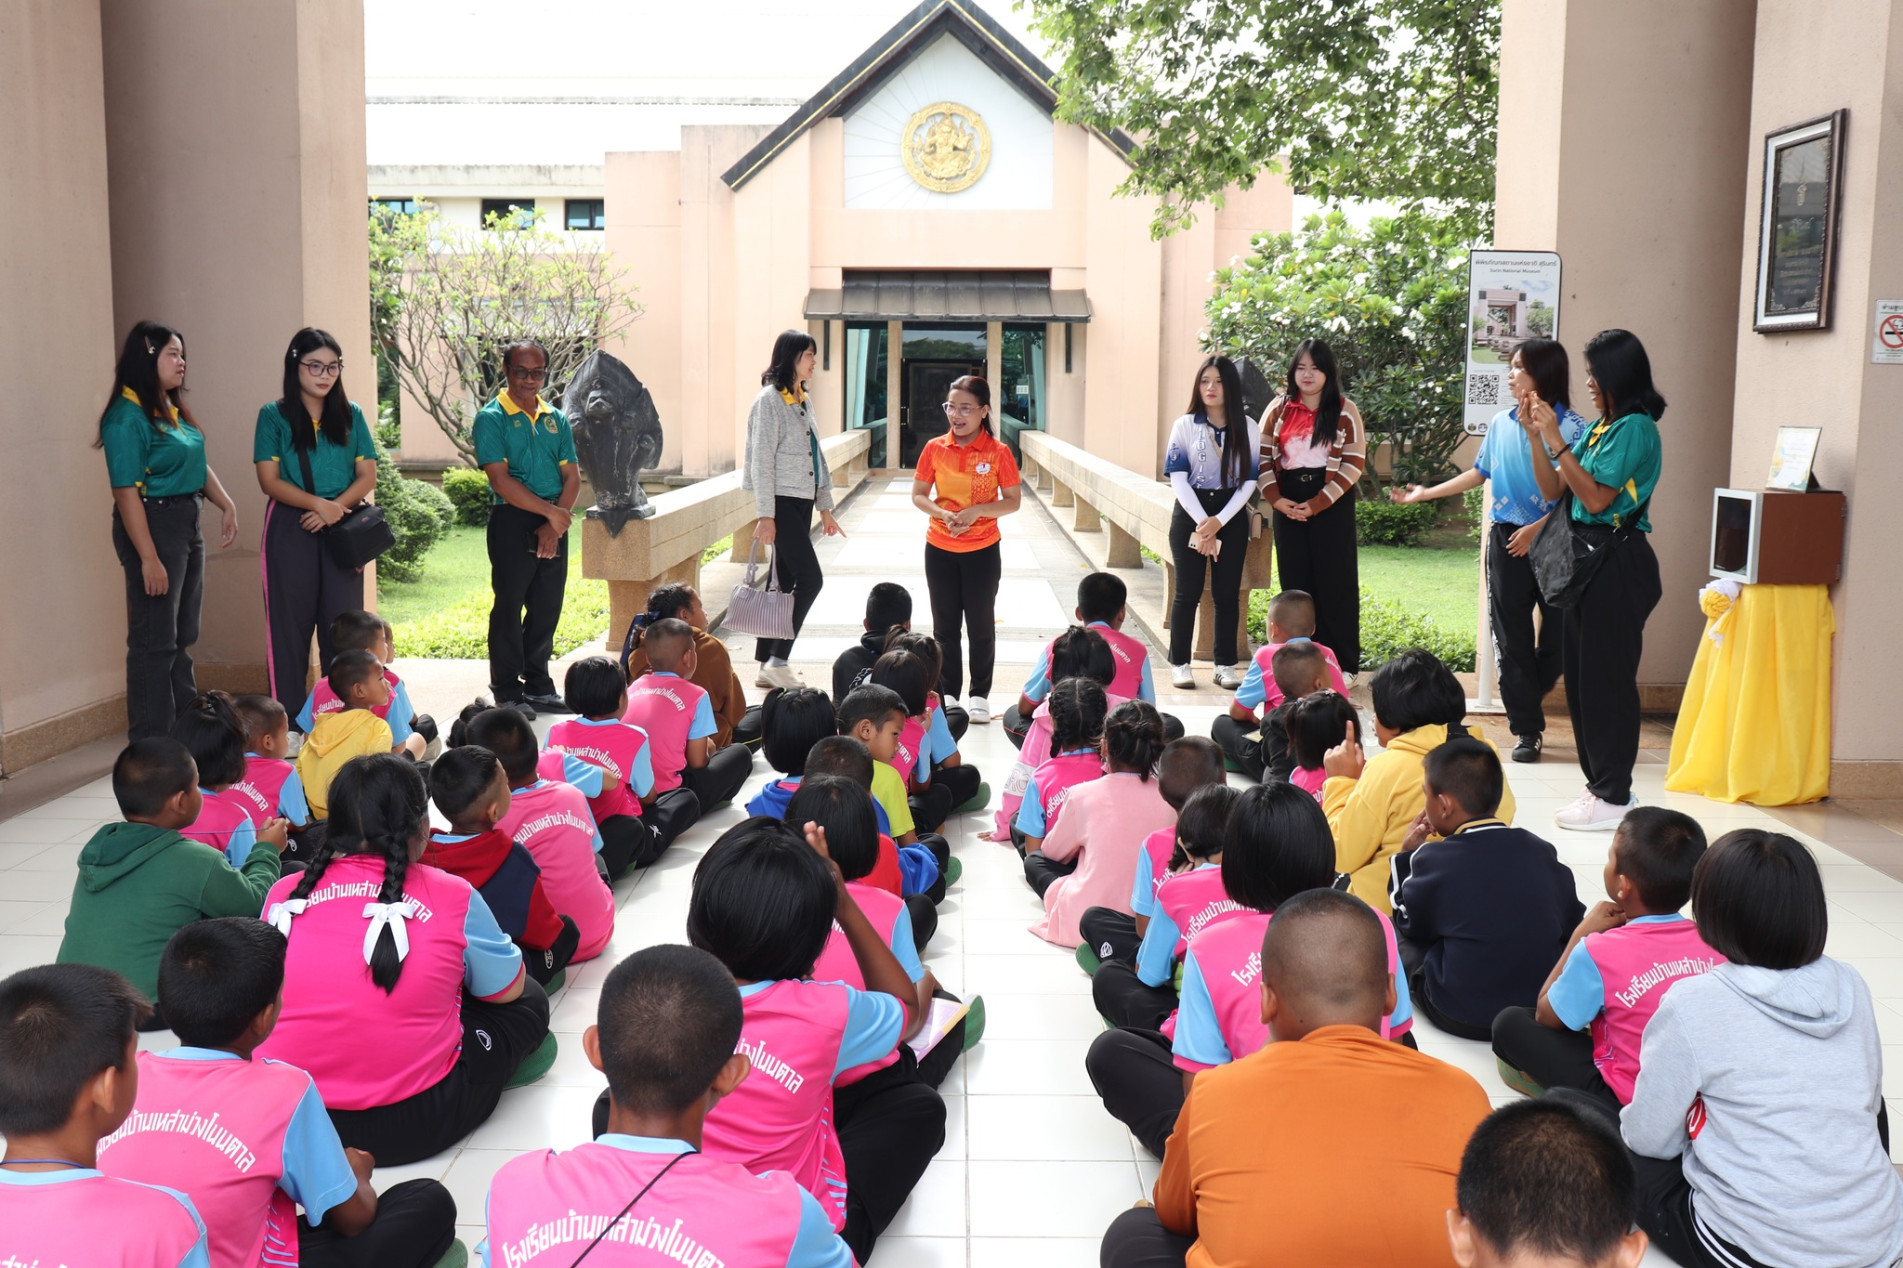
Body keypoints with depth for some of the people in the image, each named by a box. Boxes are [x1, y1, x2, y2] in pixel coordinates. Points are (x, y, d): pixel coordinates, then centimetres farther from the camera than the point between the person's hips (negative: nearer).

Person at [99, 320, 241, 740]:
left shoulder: (173, 410, 10)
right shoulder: (127, 417, -16)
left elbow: (197, 464, 20)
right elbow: (126, 492, -20)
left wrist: (225, 503, 3)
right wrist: (148, 558, -23)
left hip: (187, 524, 9)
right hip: (153, 526, -9)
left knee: (182, 637, 16)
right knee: (154, 641, -2)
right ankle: (151, 745, 6)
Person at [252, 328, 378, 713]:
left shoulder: (351, 414, 9)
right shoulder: (273, 415, 2)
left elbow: (367, 476, 5)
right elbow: (269, 480, -5)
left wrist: (335, 508, -12)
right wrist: (318, 503, -19)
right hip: (290, 532, -2)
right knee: (291, 625, 1)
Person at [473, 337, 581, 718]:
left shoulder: (556, 419, 12)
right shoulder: (491, 418, -5)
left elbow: (572, 476, 7)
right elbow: (501, 480, -14)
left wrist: (554, 525, -7)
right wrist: (550, 511, -14)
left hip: (554, 525, 5)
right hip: (511, 521, -5)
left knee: (547, 609, 10)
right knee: (509, 608, 0)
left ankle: (539, 687, 21)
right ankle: (507, 694, 8)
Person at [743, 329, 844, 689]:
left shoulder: (803, 401, 16)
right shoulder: (770, 400, -10)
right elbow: (761, 459, -14)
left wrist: (825, 507, 18)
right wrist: (765, 515, -18)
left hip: (803, 501, 9)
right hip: (782, 501, -8)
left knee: (785, 580, 9)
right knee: (810, 578, -13)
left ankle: (766, 665, 14)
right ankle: (778, 660, -7)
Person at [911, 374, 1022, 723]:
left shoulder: (998, 452, -8)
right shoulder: (935, 448, -2)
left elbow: (1013, 500, -5)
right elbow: (918, 495, 3)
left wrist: (976, 511, -19)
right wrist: (942, 513, -16)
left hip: (983, 550, -2)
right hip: (940, 549, 2)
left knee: (981, 626, 7)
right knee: (945, 626, 9)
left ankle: (980, 696, 19)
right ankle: (947, 695, 21)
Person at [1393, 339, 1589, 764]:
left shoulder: (1570, 427, -9)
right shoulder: (1501, 424, 7)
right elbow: (1479, 473, 19)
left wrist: (1536, 529, -19)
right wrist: (1426, 493, 21)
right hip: (1506, 539, 4)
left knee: (1559, 636, 2)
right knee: (1512, 640, 4)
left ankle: (1525, 703, 28)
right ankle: (1527, 729, 11)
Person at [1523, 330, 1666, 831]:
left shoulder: (1635, 428, -12)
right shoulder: (1600, 427, 14)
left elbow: (1596, 497, -19)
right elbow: (1554, 489, 14)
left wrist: (1556, 441, -17)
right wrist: (1535, 436, 4)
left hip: (1618, 562, -9)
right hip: (1588, 558, 9)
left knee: (1606, 676, -4)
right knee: (1580, 673, 13)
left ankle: (1614, 798, 4)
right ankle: (1601, 785, 22)